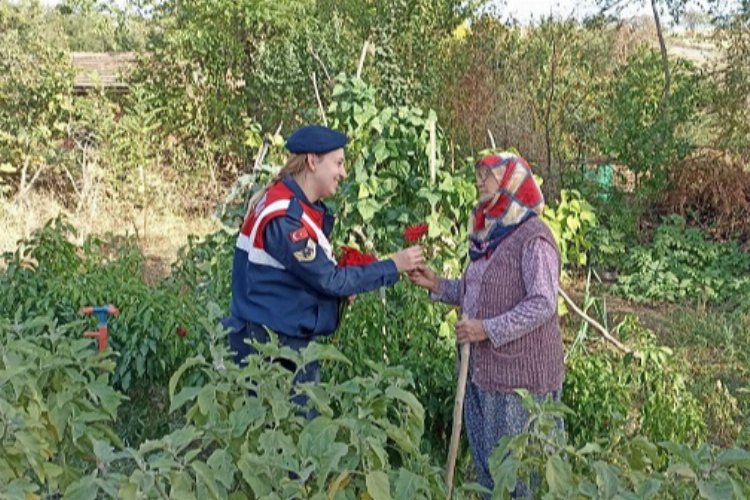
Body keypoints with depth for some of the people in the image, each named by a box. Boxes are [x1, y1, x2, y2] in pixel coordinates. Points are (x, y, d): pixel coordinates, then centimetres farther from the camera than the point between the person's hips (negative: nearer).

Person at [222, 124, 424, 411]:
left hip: (291, 341, 9)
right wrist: (393, 267, -13)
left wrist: (342, 286, -2)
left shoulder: (298, 205, 9)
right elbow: (329, 279, -19)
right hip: (270, 347, -9)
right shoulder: (283, 217, -22)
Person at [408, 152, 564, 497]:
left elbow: (543, 304, -22)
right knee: (487, 458, 18)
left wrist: (489, 330, -25)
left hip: (521, 370, -8)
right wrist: (437, 286, 6)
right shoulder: (491, 234, 11)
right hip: (485, 368, 9)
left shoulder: (533, 238, -16)